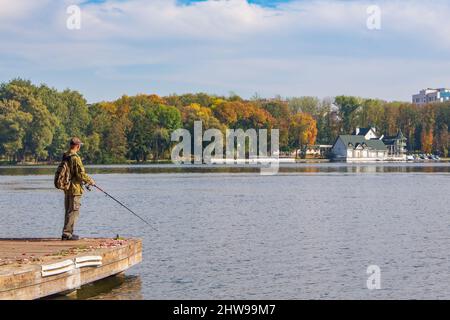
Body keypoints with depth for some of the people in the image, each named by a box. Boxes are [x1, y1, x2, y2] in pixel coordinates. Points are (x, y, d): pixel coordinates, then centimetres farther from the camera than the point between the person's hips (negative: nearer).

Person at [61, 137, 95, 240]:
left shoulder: (65, 157, 11)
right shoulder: (75, 158, -17)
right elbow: (81, 174, -20)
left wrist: (85, 180, 24)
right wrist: (90, 180, -3)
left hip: (66, 188, 9)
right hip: (74, 188, -9)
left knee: (68, 211, 16)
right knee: (74, 211, -5)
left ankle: (68, 232, 22)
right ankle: (67, 233, -8)